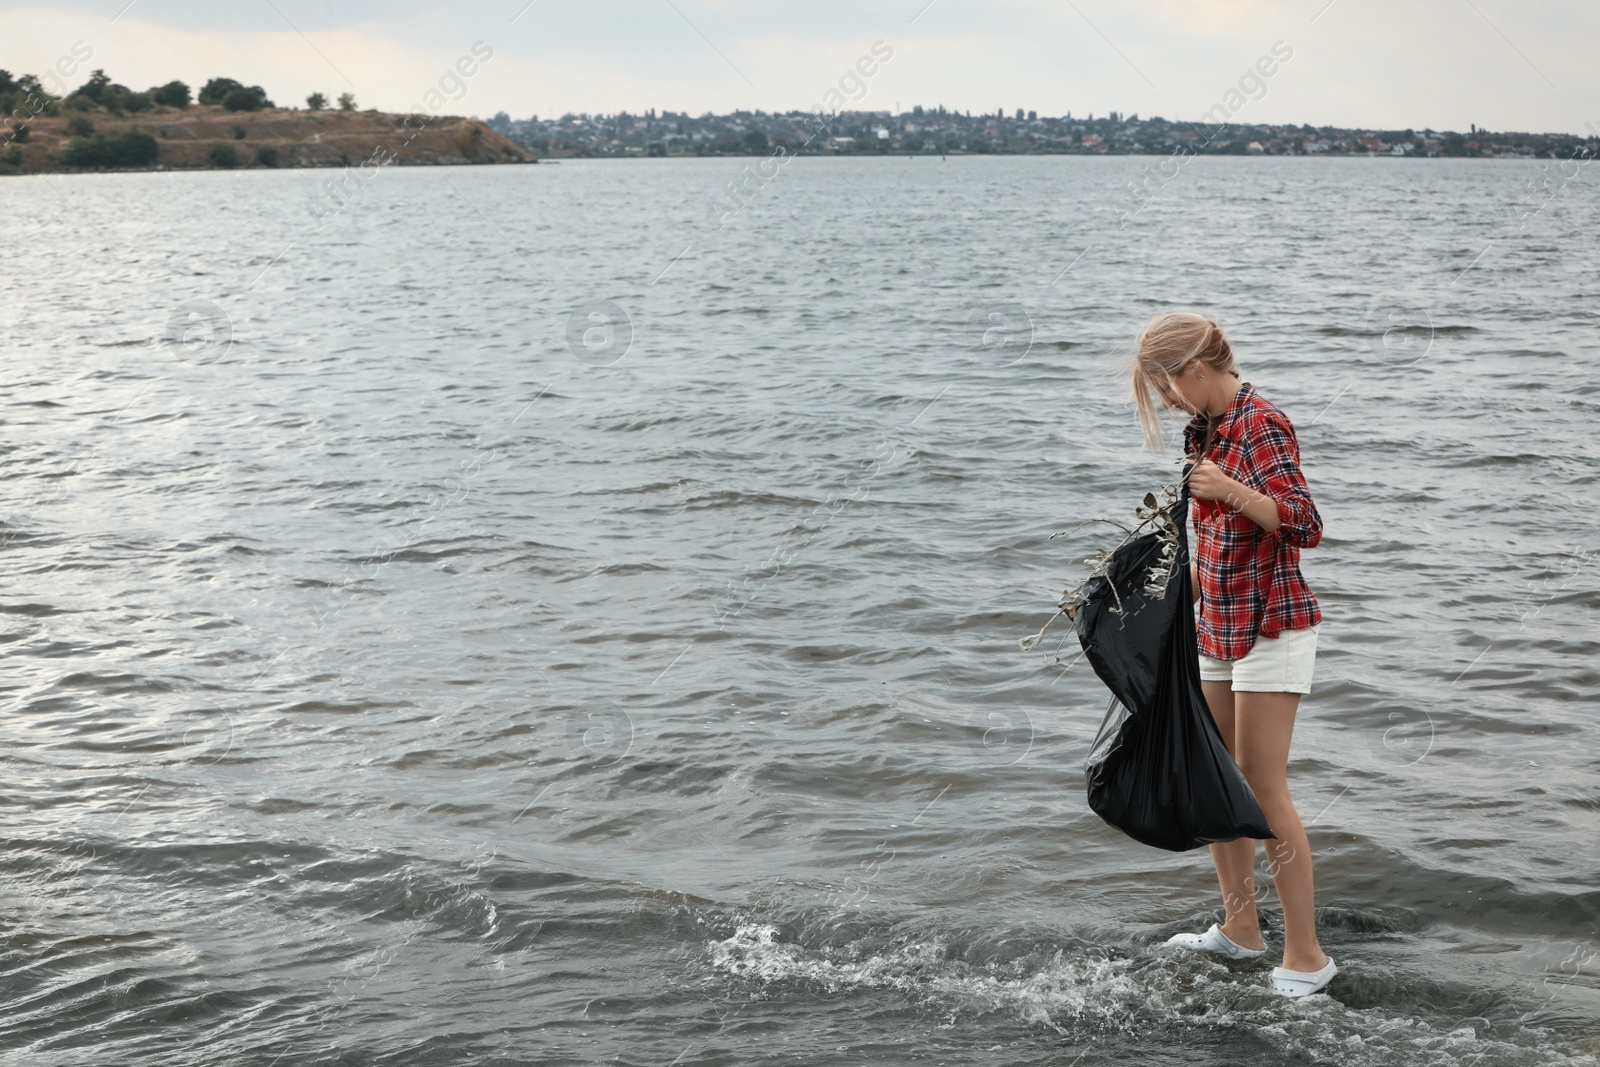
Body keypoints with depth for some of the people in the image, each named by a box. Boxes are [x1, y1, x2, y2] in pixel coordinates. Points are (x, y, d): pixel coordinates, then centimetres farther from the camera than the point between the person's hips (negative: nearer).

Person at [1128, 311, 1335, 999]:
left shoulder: (1262, 424, -16)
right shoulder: (1207, 427, 11)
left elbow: (1304, 524, -26)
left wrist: (1231, 491, -39)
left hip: (1272, 625, -9)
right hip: (1218, 626, 9)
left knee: (1264, 787, -9)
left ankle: (1306, 954, -3)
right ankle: (1239, 928, 25)